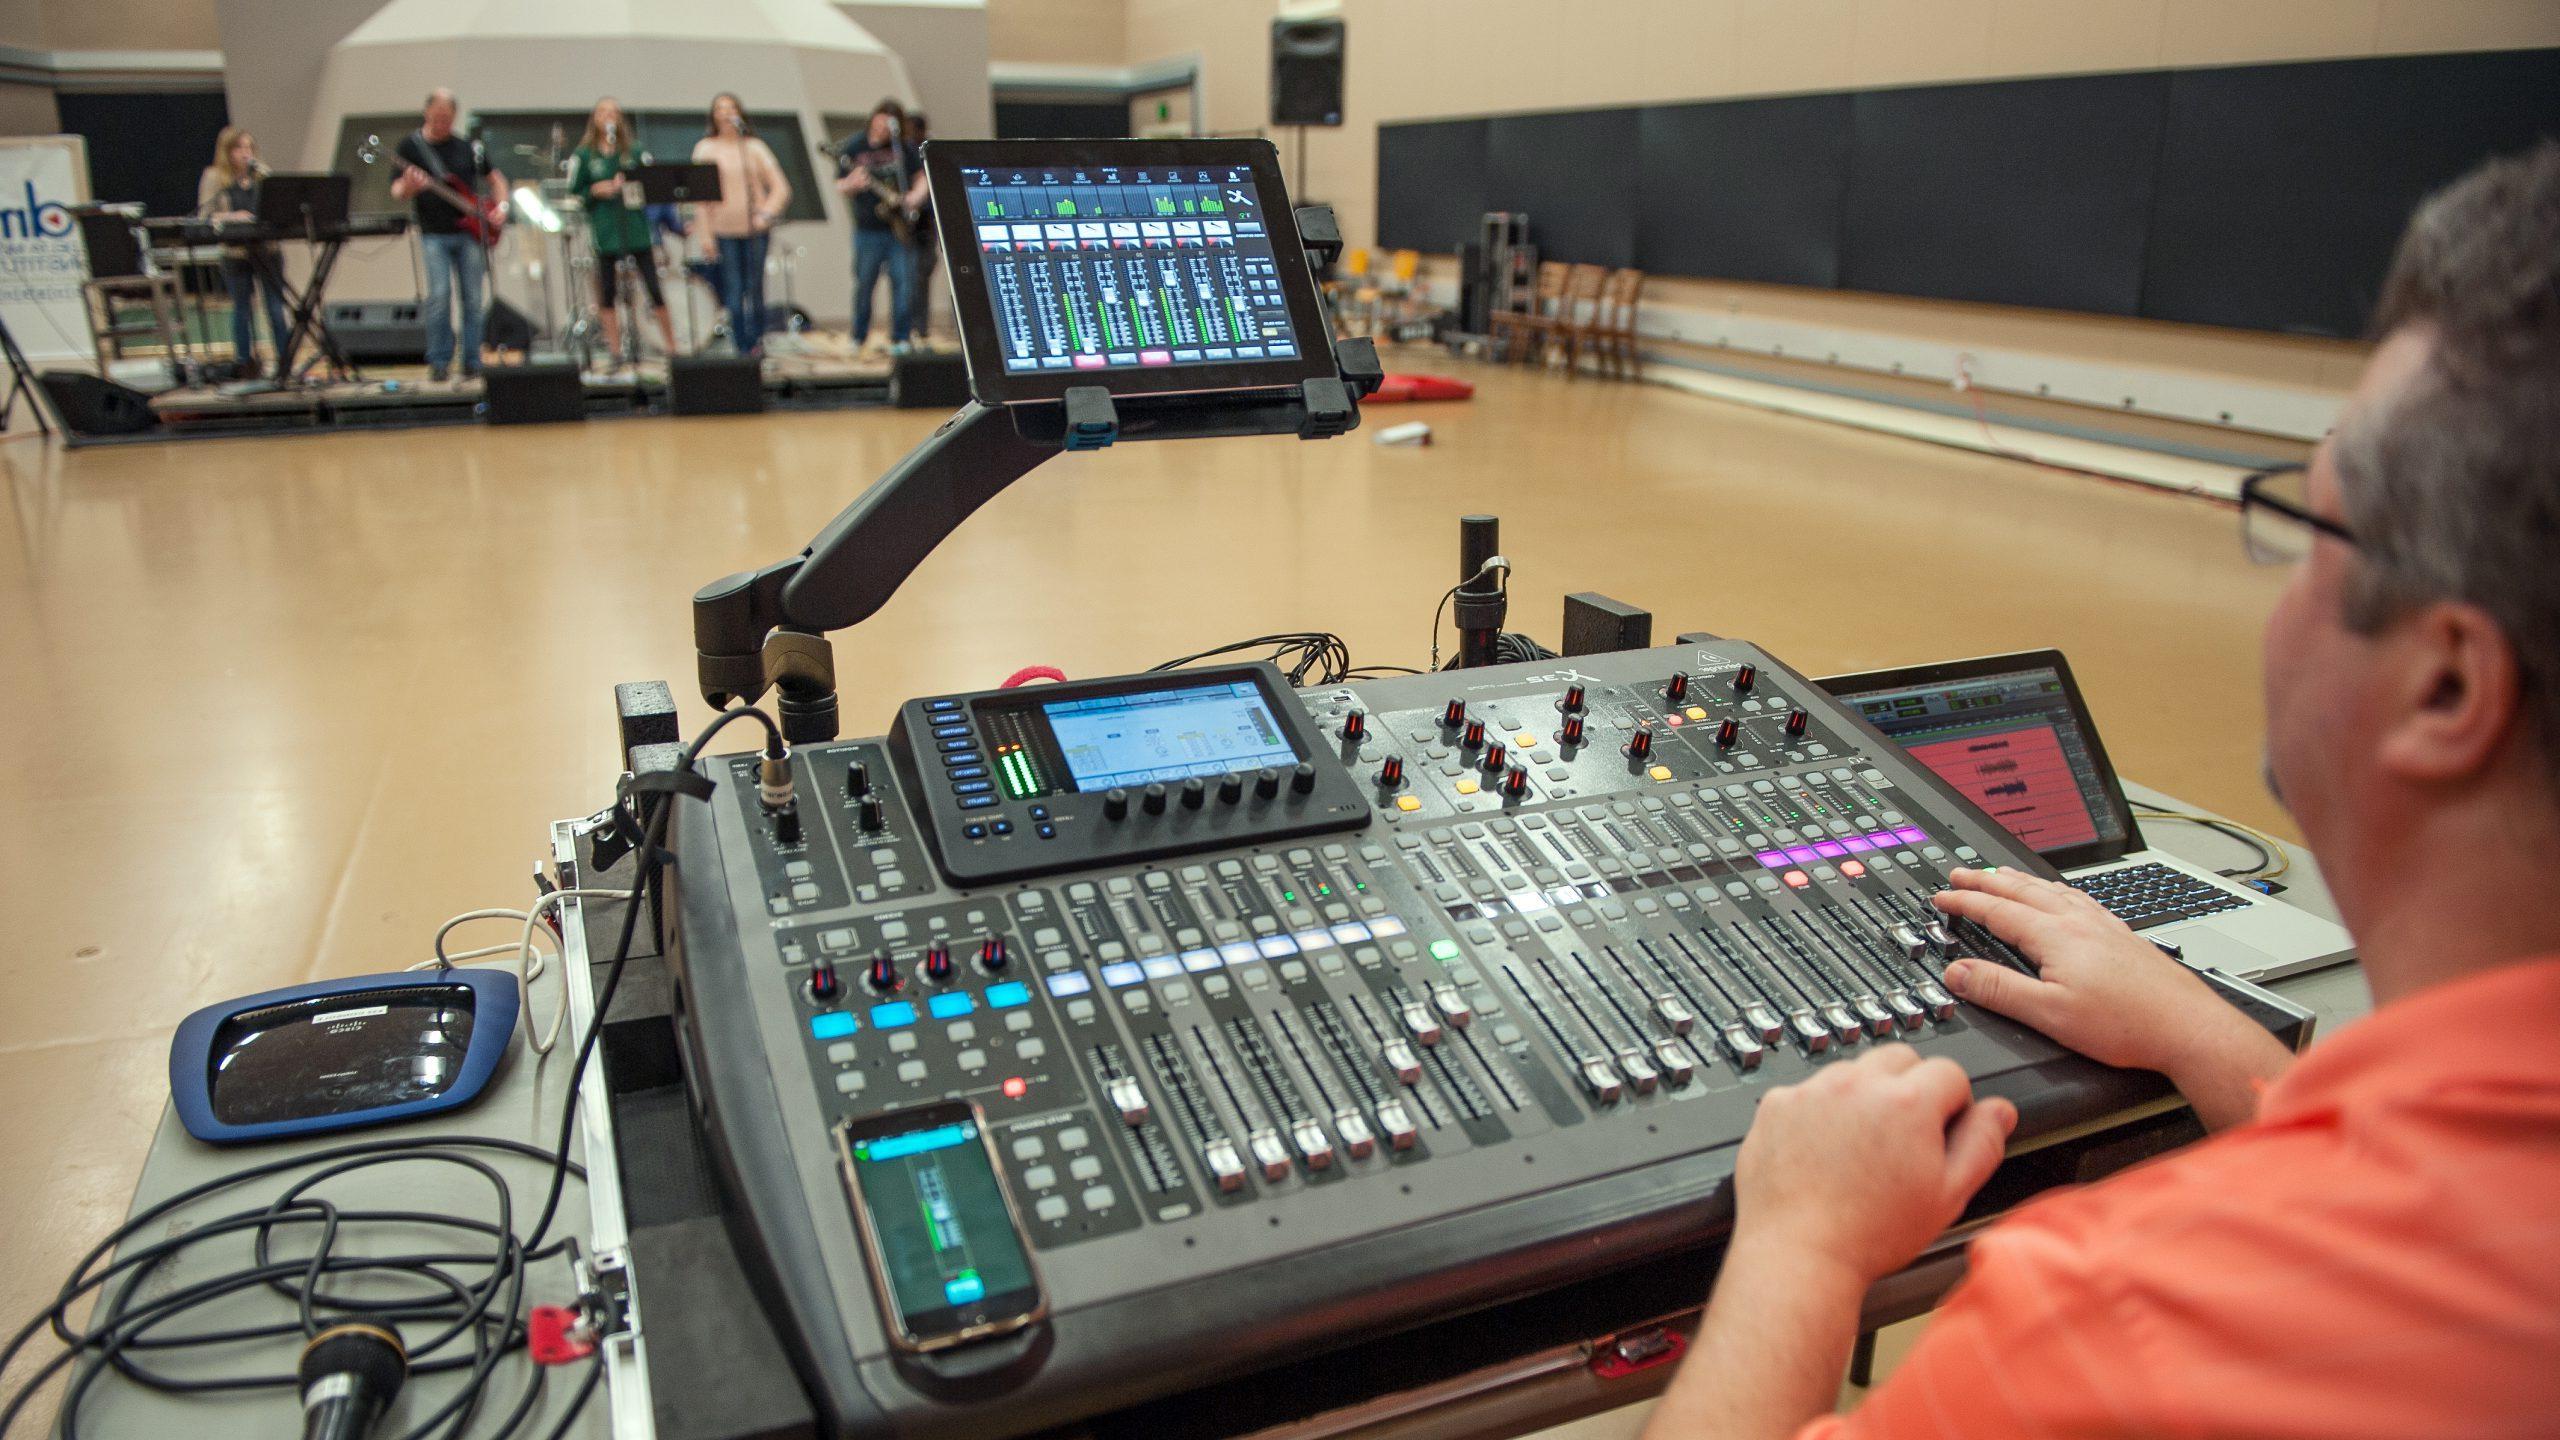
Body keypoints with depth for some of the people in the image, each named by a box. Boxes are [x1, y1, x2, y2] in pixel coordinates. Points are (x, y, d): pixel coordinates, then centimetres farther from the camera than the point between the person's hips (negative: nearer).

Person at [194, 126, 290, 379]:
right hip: (235, 252, -1)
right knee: (242, 308, 8)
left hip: (267, 249, 1)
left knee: (276, 306, 0)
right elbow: (205, 215, -5)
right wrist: (231, 216, -22)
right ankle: (247, 367, 17)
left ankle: (284, 361, 9)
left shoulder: (262, 174, 8)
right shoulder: (215, 177, 0)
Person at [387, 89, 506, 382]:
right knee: (439, 295, -13)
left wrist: (500, 207, 2)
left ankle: (472, 363, 9)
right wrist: (408, 187, -21)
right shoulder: (411, 146, 4)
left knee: (472, 299, 1)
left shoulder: (469, 147, 10)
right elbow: (396, 191, 1)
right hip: (434, 235, -2)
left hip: (470, 233, 2)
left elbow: (496, 179, 19)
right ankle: (439, 362, -4)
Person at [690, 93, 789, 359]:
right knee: (733, 292, -5)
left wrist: (766, 214, -11)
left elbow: (780, 188, 4)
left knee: (755, 289, 2)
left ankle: (757, 342, 17)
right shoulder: (705, 149, 6)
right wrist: (705, 234, -5)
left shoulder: (754, 147, 8)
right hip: (724, 230, -1)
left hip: (755, 229, 1)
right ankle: (743, 349, 0)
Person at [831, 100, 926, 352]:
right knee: (864, 284, 2)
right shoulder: (854, 149, 5)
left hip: (900, 230, 1)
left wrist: (914, 197, -6)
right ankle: (859, 338, 15)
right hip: (868, 230, 0)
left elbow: (921, 177, 13)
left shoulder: (904, 150, 7)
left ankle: (900, 338, 5)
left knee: (903, 283, -3)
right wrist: (852, 184, -16)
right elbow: (839, 188, 5)